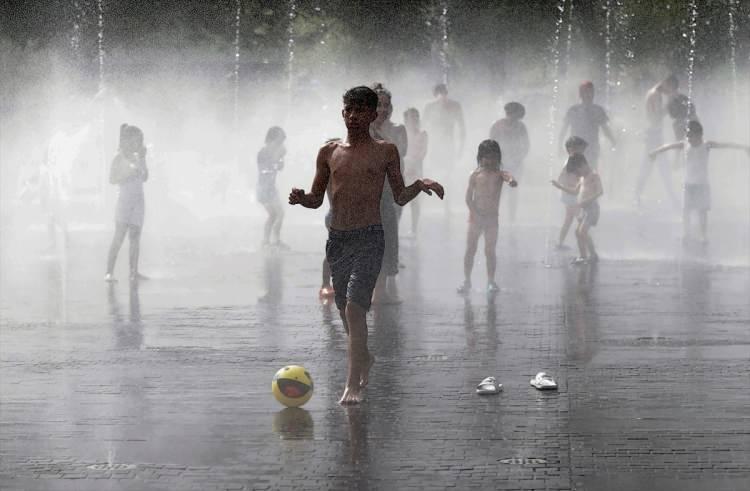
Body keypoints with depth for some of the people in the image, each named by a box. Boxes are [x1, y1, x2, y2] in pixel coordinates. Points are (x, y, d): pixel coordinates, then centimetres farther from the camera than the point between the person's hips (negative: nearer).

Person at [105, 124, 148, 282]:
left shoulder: (137, 157, 10)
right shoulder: (120, 158, -5)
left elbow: (145, 178, 12)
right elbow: (112, 179, -9)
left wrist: (142, 160, 5)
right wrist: (129, 172, -19)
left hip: (138, 200, 6)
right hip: (124, 198, -6)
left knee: (135, 237, 4)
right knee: (119, 236, -11)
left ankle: (134, 272, 6)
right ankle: (109, 272, -11)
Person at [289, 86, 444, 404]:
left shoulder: (385, 151, 4)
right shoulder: (329, 152, 11)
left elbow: (399, 197, 7)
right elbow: (317, 198, 16)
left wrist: (420, 186, -12)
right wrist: (301, 199, -6)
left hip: (369, 237, -4)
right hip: (337, 237, 4)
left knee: (355, 308, -18)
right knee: (346, 311, 12)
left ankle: (353, 383, -15)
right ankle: (365, 359, 39)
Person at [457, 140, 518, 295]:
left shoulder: (499, 174, 1)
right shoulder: (475, 175, 1)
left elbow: (509, 177, -23)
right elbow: (469, 198, 0)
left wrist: (512, 180, -47)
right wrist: (476, 214, -11)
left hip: (492, 218, 0)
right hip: (476, 216, 0)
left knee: (490, 250, 4)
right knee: (470, 249, 2)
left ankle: (491, 281, 13)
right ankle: (467, 280, 11)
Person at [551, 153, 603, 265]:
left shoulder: (594, 175, -11)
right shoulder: (582, 178, 17)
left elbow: (600, 191, -22)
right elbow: (575, 191, 29)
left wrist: (586, 201, -28)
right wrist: (560, 186, 23)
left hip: (591, 207, -10)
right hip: (584, 208, 10)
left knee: (583, 231, -20)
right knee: (578, 231, 11)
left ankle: (593, 255, -13)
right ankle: (583, 256, 19)